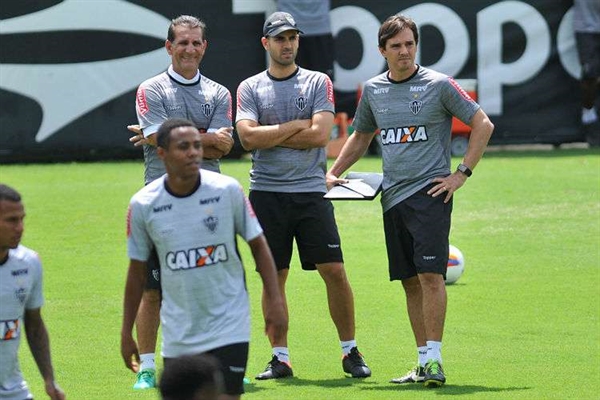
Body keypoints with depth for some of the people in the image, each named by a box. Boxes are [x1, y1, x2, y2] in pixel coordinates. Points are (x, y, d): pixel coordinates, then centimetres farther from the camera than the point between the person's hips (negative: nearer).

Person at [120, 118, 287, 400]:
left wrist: (274, 301, -3)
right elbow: (137, 271, 5)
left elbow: (258, 245, 3)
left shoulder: (227, 190, -8)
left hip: (228, 330, -2)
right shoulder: (142, 205, -5)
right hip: (178, 337, 2)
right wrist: (126, 332, 7)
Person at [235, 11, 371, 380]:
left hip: (311, 191, -1)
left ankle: (350, 350, 6)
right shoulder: (250, 88, 7)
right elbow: (248, 138, -8)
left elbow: (320, 134, -8)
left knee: (334, 271, -5)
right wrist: (297, 125, -7)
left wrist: (268, 136, -5)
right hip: (267, 194, 1)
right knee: (274, 277, 3)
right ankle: (280, 357, 9)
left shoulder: (318, 83, 6)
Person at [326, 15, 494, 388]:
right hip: (393, 196, 5)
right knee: (411, 282, 6)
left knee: (430, 275, -15)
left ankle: (435, 359, -15)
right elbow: (361, 136, 28)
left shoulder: (439, 85, -4)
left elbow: (483, 124, -1)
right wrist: (334, 172, 18)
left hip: (430, 192, -5)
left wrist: (462, 174, -6)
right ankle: (423, 364, 10)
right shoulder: (373, 90, 11)